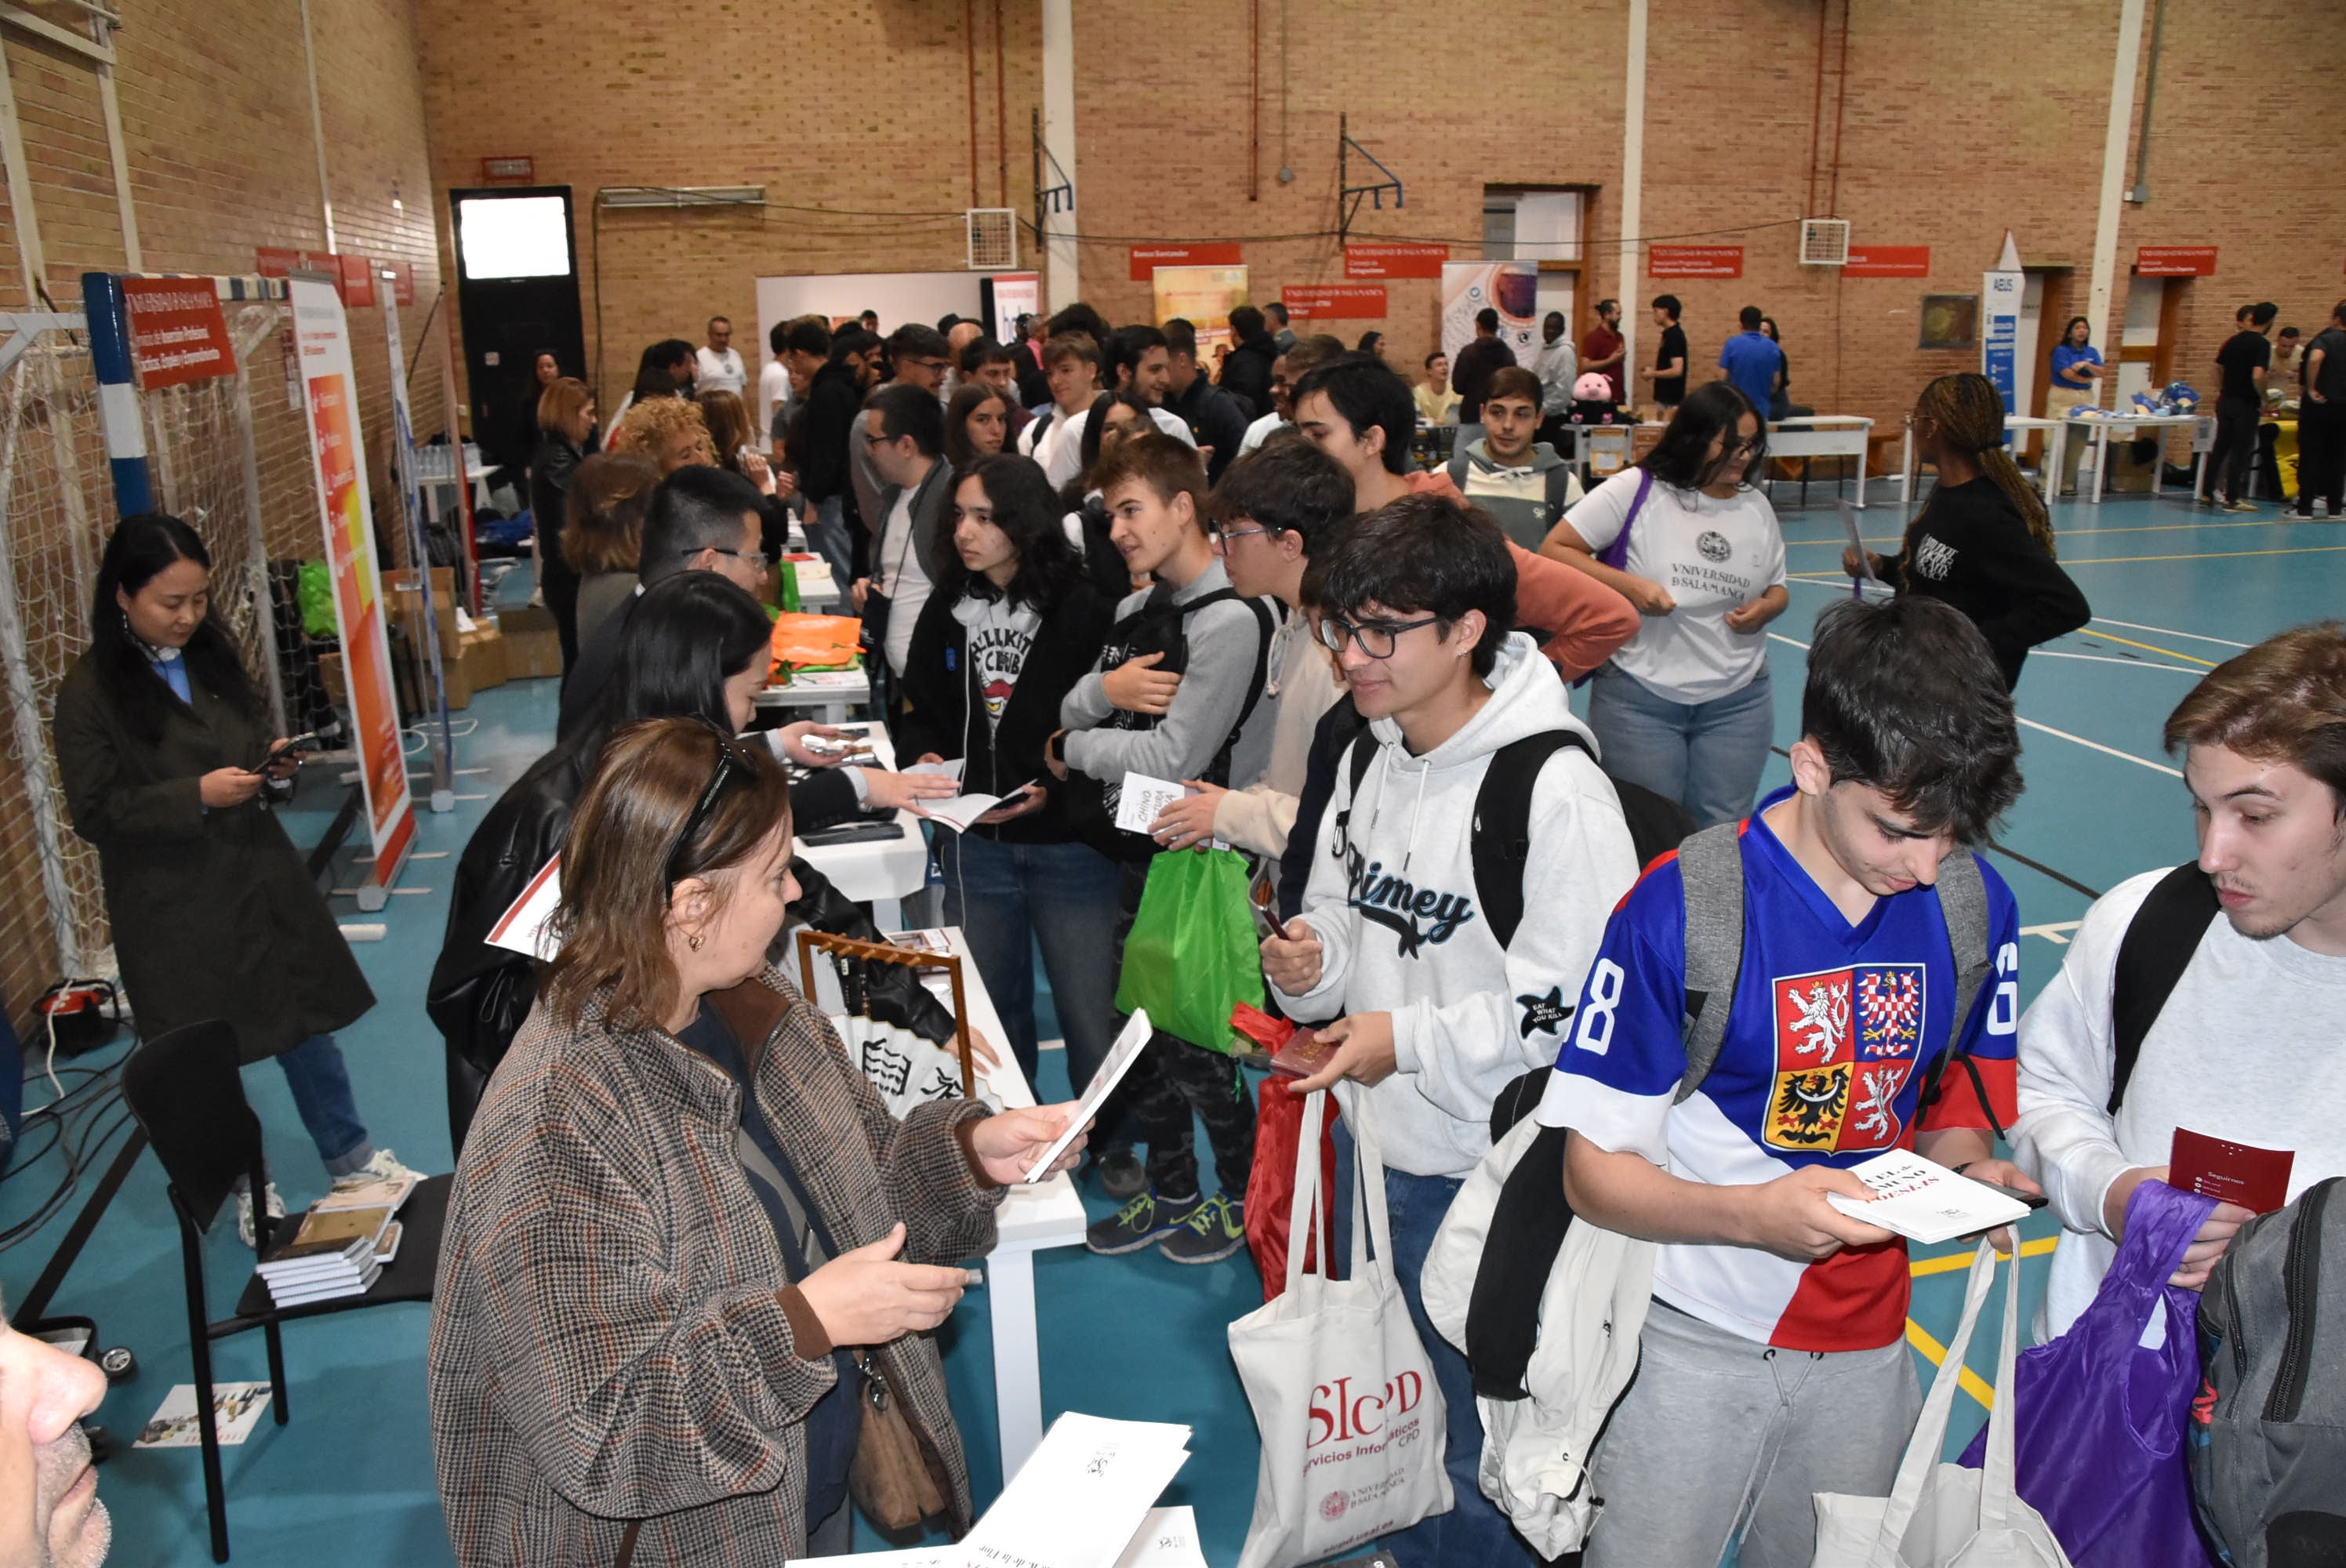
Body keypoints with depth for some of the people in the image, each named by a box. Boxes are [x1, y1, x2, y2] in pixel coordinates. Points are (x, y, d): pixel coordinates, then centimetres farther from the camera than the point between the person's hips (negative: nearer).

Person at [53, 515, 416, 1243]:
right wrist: (196, 796, -22)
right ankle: (244, 1186, 29)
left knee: (310, 1020, 12)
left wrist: (271, 760, -3)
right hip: (173, 907, -4)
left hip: (259, 873, 5)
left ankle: (349, 1157, 28)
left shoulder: (213, 653, 3)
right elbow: (94, 812, -12)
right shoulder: (89, 691, -12)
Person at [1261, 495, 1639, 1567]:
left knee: (1484, 1458, 9)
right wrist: (1310, 967, -7)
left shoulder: (1555, 792, -22)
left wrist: (1409, 1039, -24)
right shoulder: (1370, 754, 3)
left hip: (1488, 1173, -8)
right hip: (1381, 1147, 8)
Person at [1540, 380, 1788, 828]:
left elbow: (1778, 589, 21)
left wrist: (1765, 608, -3)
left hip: (1738, 702, 4)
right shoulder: (1636, 490, -7)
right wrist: (1627, 584, -18)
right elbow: (1554, 550, -7)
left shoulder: (1757, 507, 10)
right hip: (1639, 698, -4)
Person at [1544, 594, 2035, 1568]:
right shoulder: (1679, 907, -20)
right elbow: (1593, 1173, -16)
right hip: (1693, 1342, -4)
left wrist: (1964, 1170, -13)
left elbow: (1954, 1104, 9)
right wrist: (1755, 1213, -31)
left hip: (1865, 1342, 4)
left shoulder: (1974, 902, -5)